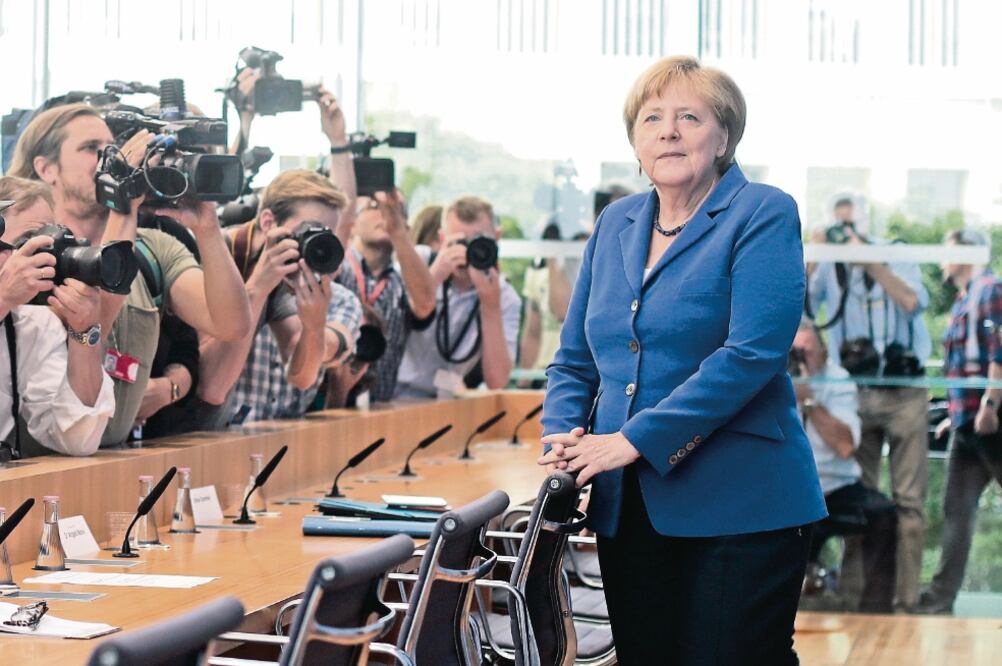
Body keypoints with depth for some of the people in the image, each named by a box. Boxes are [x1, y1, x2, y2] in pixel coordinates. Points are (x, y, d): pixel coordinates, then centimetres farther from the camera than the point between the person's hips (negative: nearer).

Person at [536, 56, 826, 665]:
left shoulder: (763, 215, -6)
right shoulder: (616, 224, 13)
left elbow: (753, 354, -19)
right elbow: (574, 359, 18)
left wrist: (634, 440, -20)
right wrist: (563, 436, -3)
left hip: (739, 507, -6)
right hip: (628, 507, 6)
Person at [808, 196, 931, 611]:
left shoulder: (896, 257, 3)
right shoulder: (830, 268, 8)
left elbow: (914, 303, -14)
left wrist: (872, 263, -14)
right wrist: (811, 261, -12)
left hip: (904, 393, -2)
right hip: (856, 393, 2)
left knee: (909, 500, -4)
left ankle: (906, 599, -3)